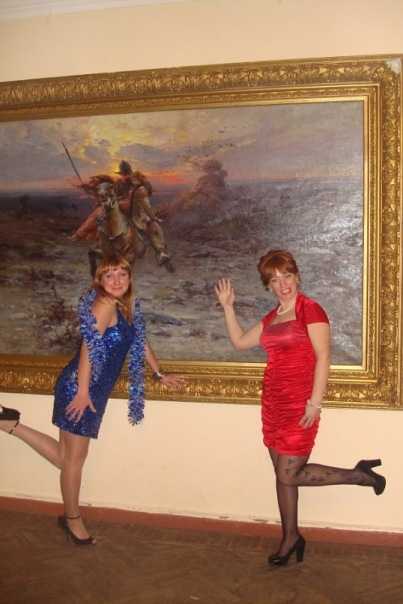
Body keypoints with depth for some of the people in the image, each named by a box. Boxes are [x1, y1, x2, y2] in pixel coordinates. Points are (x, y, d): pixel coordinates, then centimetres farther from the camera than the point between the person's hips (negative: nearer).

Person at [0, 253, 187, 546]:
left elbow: (141, 341, 22)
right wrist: (83, 391, -24)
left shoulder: (127, 306, 11)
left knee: (68, 456, 15)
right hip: (79, 387, -9)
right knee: (74, 457, 7)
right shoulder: (104, 304, -15)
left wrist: (160, 374, 25)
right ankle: (73, 519, 23)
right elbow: (89, 346, -21)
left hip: (96, 390, 9)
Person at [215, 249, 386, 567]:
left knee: (289, 474, -6)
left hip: (300, 403, -7)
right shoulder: (272, 318, 13)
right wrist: (228, 306, 14)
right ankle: (291, 537, 27)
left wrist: (315, 402, -20)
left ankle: (359, 474, 10)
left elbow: (323, 356, -15)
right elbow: (239, 341, 21)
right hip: (273, 402, 7)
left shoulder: (310, 309, -9)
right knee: (283, 473, 12)